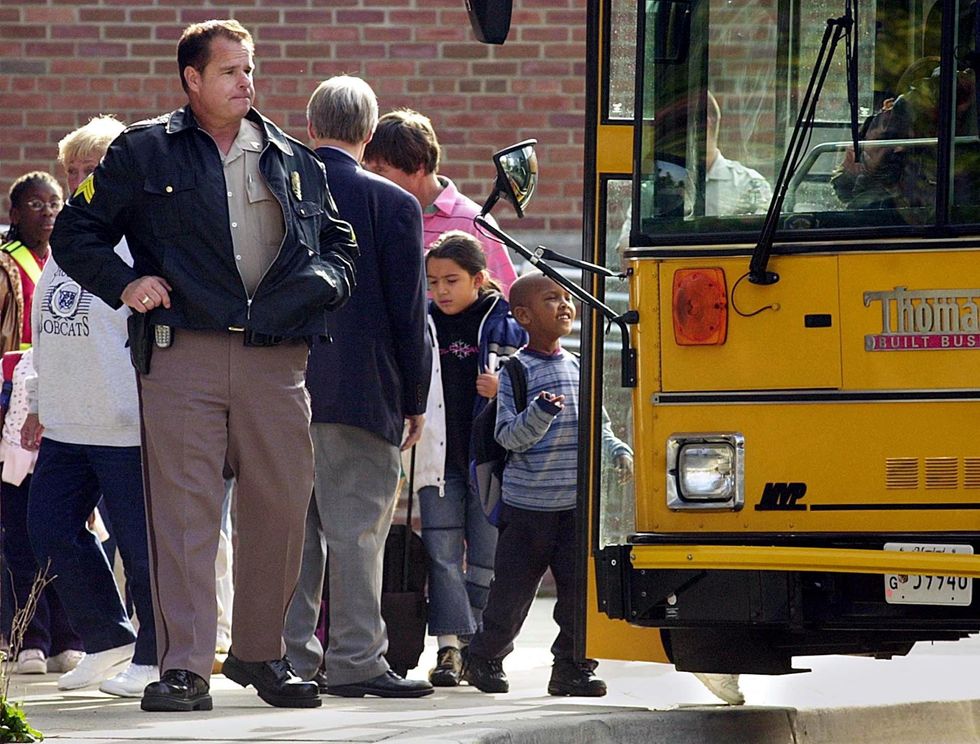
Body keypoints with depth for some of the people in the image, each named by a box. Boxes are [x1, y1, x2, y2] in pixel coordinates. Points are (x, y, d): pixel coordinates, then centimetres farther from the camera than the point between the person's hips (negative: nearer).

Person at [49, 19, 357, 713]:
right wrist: (125, 283, -6)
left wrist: (325, 280, 6)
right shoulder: (144, 152, 8)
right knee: (184, 510, -8)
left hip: (276, 361, 3)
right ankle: (184, 667, -8)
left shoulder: (295, 162, 18)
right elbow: (76, 234, 10)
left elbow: (340, 242, 28)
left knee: (280, 507, 4)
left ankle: (261, 651, 19)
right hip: (182, 351, -3)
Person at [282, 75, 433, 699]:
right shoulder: (393, 205, -7)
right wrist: (415, 400, 4)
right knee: (356, 527, -2)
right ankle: (355, 660, -4)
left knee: (293, 526, 10)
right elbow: (409, 313, -6)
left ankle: (292, 657, 12)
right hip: (363, 391, -4)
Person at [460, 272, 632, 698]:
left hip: (576, 503, 4)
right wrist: (541, 413, -28)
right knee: (512, 591, 3)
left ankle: (571, 667, 7)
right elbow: (509, 437, -12)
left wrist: (616, 451, 1)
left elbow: (596, 426, 19)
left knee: (581, 586, -3)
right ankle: (483, 658, 23)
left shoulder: (578, 368, 11)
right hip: (526, 503, -4)